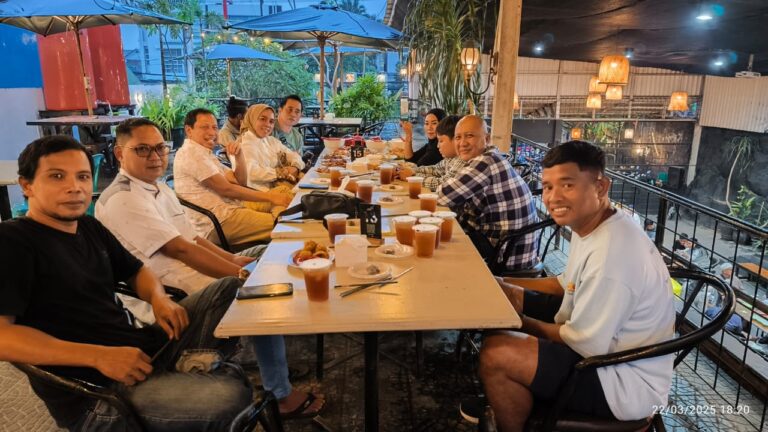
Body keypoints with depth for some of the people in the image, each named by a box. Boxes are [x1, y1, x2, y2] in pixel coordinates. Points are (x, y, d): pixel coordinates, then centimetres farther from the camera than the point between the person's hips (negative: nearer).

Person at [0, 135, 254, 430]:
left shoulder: (89, 227, 13)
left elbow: (136, 270, 25)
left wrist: (158, 298, 1)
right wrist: (98, 356, -28)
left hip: (143, 350, 8)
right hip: (95, 395, -8)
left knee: (231, 289, 9)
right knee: (230, 393, -28)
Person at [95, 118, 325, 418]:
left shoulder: (158, 188, 14)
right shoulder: (122, 199, -17)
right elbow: (180, 249, -24)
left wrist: (234, 260, 2)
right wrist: (241, 274, -24)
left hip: (196, 270, 10)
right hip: (176, 293, -10)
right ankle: (280, 395, -8)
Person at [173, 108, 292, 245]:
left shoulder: (204, 153, 22)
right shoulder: (191, 153, -8)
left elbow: (240, 181, 19)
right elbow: (226, 189, -15)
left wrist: (239, 155, 1)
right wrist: (270, 197, -14)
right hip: (218, 224, -10)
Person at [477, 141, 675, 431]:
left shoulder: (611, 253, -31)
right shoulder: (590, 225, 1)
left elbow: (587, 344, -25)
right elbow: (569, 283, 17)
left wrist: (522, 322, -10)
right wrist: (510, 287, 6)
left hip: (627, 384, -10)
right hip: (606, 351, 10)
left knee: (495, 354, -21)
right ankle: (497, 403, 32)